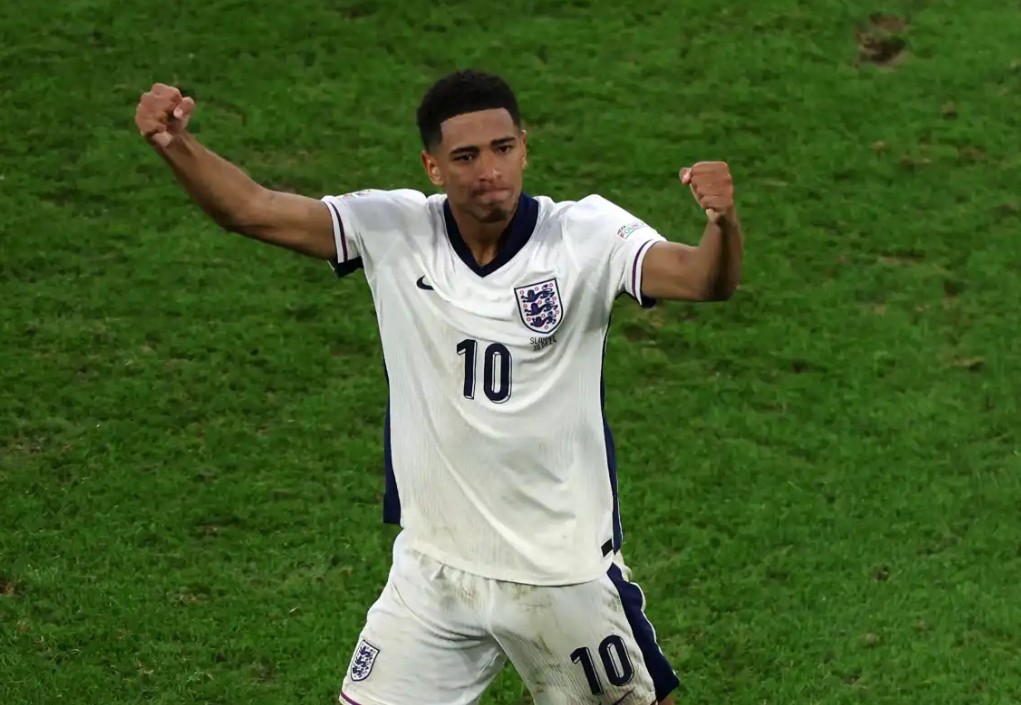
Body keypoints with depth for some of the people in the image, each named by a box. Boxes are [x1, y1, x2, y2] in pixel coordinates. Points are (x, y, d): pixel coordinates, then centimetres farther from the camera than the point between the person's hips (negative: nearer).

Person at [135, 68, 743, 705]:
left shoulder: (586, 236, -14)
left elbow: (706, 280, -28)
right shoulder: (394, 232, -7)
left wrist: (723, 221, -50)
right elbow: (250, 208, -11)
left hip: (567, 574, -1)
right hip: (433, 573, 2)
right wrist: (175, 144, -29)